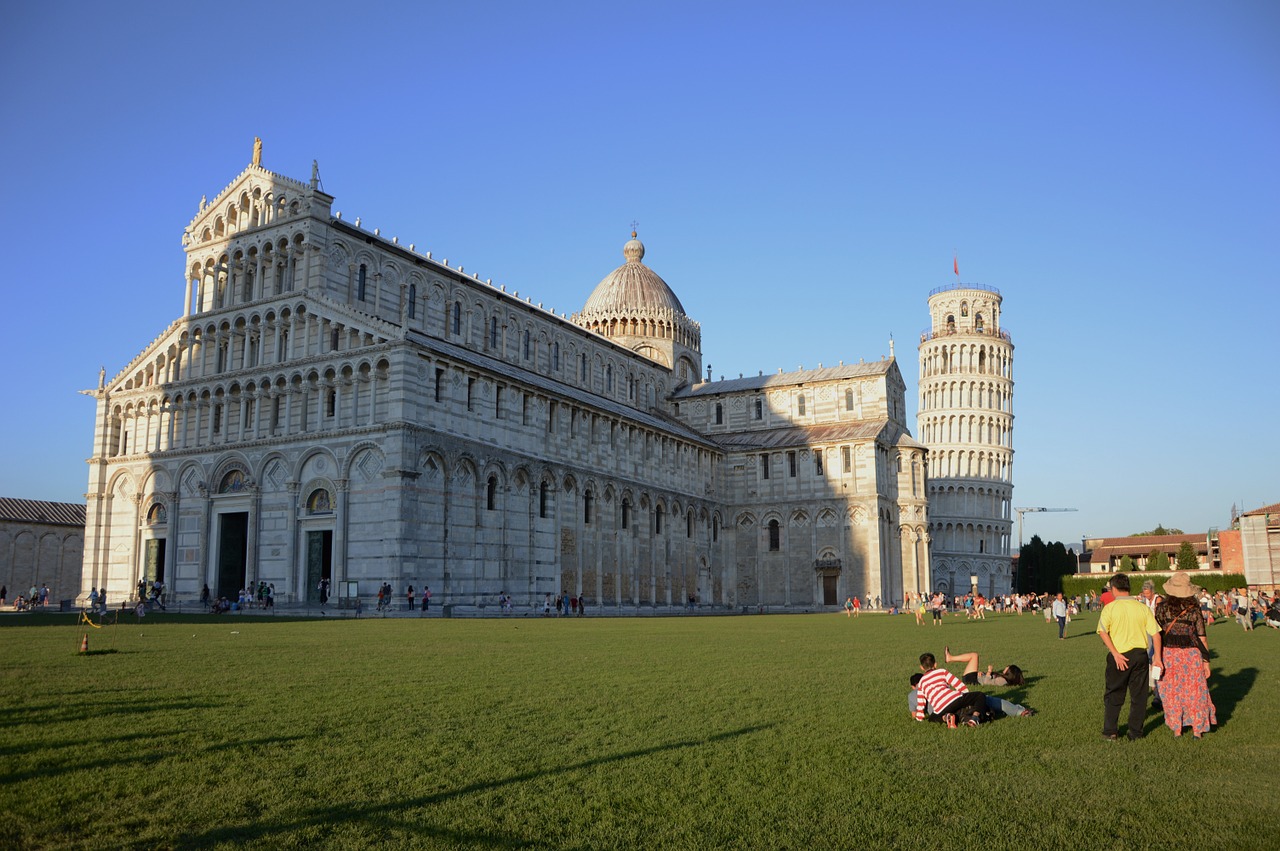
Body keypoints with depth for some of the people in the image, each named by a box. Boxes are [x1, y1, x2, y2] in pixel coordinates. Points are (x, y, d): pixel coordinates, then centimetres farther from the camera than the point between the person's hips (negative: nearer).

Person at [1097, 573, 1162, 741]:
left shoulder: (1110, 608, -7)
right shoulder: (1142, 607, 0)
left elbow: (1103, 632, -18)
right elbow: (1156, 633, -3)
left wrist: (1116, 654, -17)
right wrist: (1157, 656, 3)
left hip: (1119, 656, -2)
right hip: (1140, 654, 2)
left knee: (1113, 695, 11)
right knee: (1138, 695, 13)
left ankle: (1110, 732, 15)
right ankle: (1135, 733, 17)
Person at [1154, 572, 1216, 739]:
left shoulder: (1162, 607, -5)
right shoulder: (1194, 609, -4)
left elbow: (1157, 634, -6)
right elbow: (1202, 638, -2)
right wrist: (1206, 661, 5)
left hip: (1169, 654, 0)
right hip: (1192, 654, 0)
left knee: (1173, 692, 10)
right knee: (1194, 691, 12)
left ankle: (1176, 729, 16)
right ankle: (1197, 730, 17)